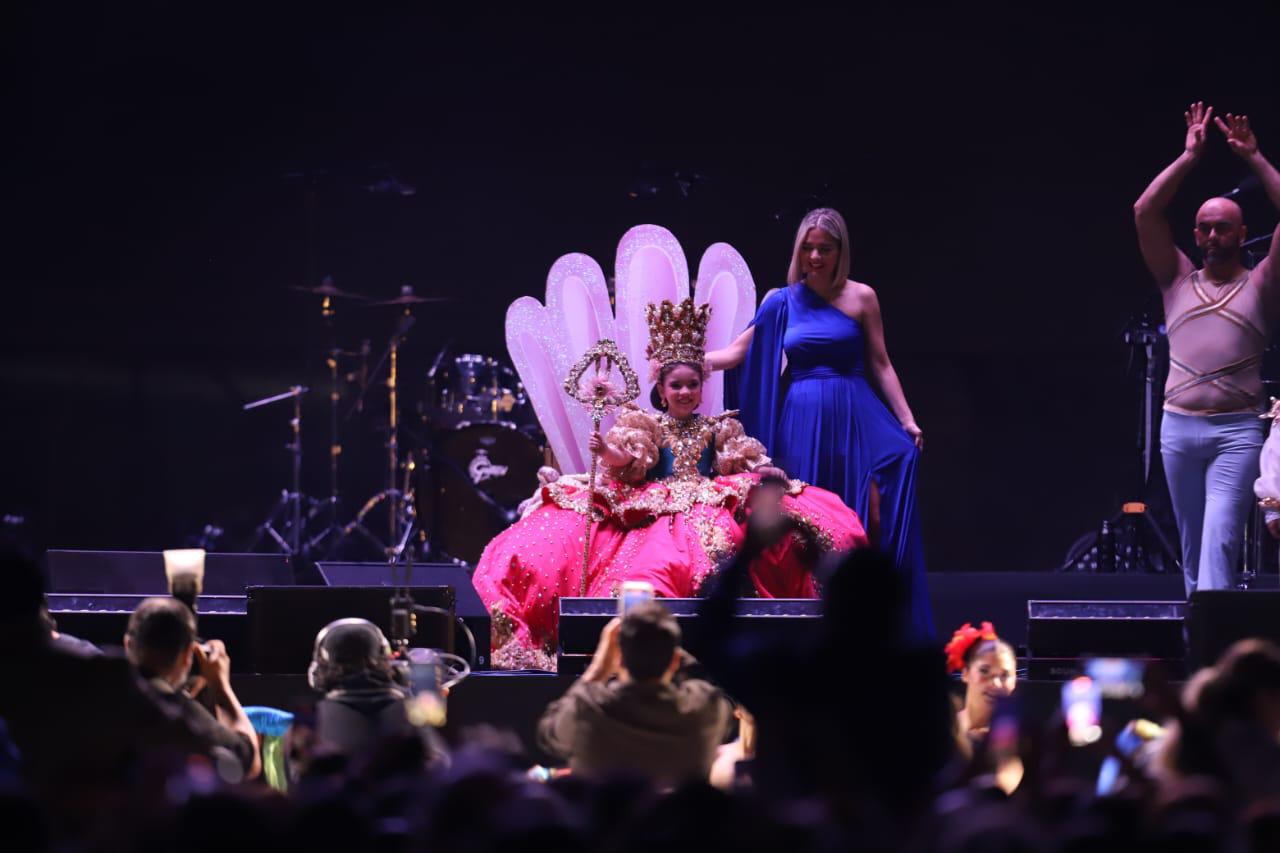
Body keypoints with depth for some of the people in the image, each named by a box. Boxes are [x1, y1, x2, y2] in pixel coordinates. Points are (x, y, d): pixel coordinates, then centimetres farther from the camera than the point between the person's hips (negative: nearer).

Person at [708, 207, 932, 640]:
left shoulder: (860, 298, 5)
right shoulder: (782, 302, 8)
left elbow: (881, 365, 6)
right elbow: (737, 353, 10)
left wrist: (907, 421, 0)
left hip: (854, 418, -1)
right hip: (802, 422, 1)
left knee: (872, 520, -12)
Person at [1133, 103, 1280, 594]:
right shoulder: (1178, 281, 13)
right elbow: (1145, 212, 4)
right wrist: (1189, 157, 3)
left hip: (1237, 430, -3)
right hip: (1178, 426, 3)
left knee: (1220, 539, -17)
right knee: (1192, 544, 10)